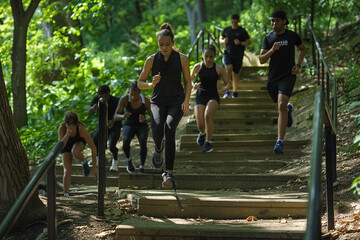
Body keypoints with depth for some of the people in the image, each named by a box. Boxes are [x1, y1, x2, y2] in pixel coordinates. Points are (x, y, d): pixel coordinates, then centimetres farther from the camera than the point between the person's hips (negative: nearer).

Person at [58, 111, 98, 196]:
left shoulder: (82, 129, -38)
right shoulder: (61, 128, -35)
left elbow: (93, 148, -30)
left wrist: (94, 167, -28)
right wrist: (68, 133, -58)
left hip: (78, 142, -1)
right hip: (66, 144, 1)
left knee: (75, 152, -37)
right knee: (67, 169, -14)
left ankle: (84, 161, -4)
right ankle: (66, 194, -1)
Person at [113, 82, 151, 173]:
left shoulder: (146, 101, -18)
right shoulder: (124, 99, -19)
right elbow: (116, 117, -18)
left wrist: (145, 120, -35)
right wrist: (123, 116, -41)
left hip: (142, 126, 0)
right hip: (128, 126, 0)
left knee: (143, 142, -32)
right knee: (125, 142, -32)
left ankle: (141, 167, -18)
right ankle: (128, 159, -3)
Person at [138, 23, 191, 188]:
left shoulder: (182, 59, -2)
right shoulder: (151, 60, -1)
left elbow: (187, 81, 7)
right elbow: (140, 83, 5)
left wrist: (186, 101, -6)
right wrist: (151, 84, -17)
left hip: (176, 101, -1)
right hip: (158, 101, 1)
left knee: (169, 128, -28)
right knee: (157, 129, -27)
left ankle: (169, 173, -25)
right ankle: (158, 148, 13)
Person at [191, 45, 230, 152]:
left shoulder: (219, 69, -3)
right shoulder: (198, 67, 0)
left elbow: (227, 83, 4)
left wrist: (225, 88, -20)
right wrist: (193, 85, -9)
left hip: (213, 97, -2)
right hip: (200, 97, 2)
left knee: (207, 115, -32)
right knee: (200, 125, -9)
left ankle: (209, 142, -15)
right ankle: (202, 133, 33)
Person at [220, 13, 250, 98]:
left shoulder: (242, 31, 1)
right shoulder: (226, 30, 9)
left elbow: (248, 42, 2)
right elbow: (220, 40, 19)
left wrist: (240, 43, -17)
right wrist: (224, 41, -5)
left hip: (238, 56, -1)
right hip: (228, 53, 1)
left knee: (235, 73, 5)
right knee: (228, 68, -24)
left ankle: (235, 91, 23)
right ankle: (227, 90, -22)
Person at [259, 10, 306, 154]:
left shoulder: (292, 36, -1)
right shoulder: (268, 38, 1)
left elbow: (302, 49, 18)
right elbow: (261, 60, -4)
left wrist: (298, 65, 3)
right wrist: (272, 50, -22)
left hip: (288, 76, -3)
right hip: (273, 78, 3)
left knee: (281, 105, -22)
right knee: (280, 108, 19)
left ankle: (280, 142, -24)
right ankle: (289, 109, 59)